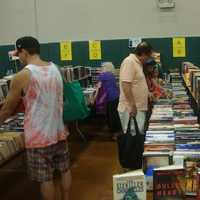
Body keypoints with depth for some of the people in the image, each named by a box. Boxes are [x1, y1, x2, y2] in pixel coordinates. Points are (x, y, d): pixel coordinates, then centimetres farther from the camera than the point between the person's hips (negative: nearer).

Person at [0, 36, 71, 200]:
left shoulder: (22, 76, -16)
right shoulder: (54, 68, 4)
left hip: (39, 136, -7)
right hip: (59, 131, 7)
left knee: (45, 179, 8)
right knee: (65, 170, 20)